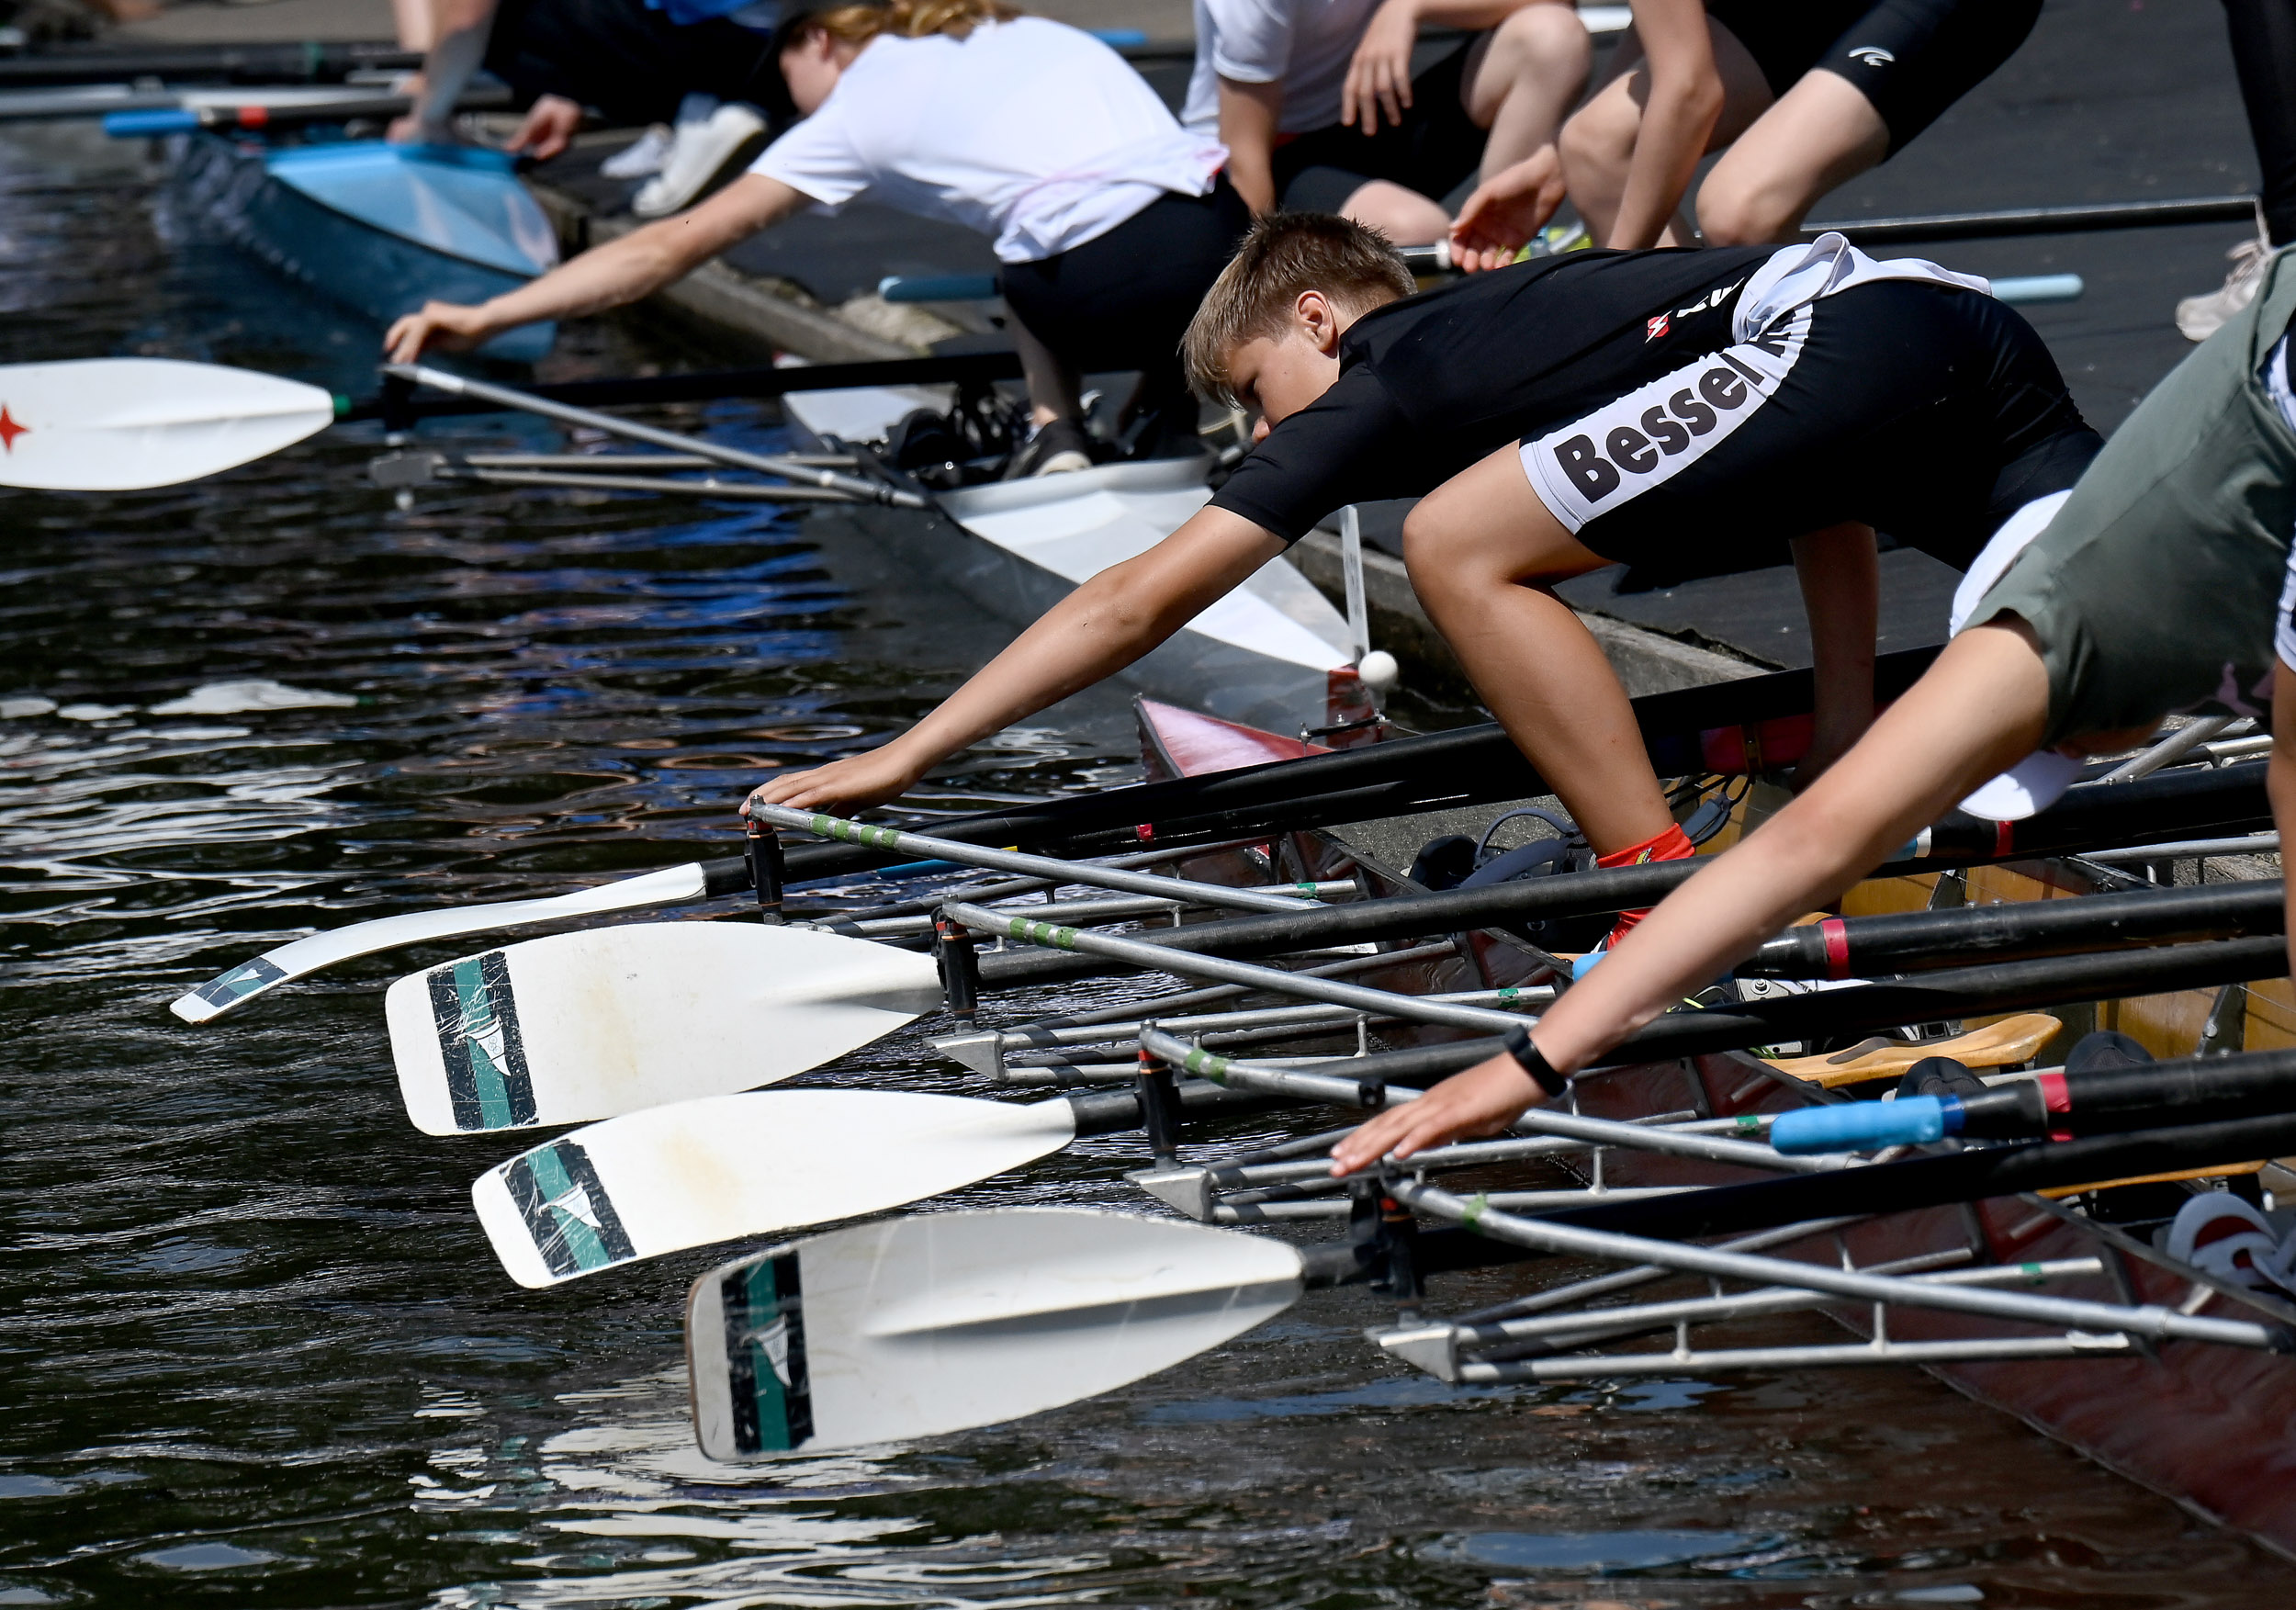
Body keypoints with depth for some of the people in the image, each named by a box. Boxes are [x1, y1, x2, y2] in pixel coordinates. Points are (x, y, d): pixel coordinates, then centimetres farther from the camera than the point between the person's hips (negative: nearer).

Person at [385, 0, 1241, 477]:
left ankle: (1055, 432, 12)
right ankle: (1170, 409, 21)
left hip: (1115, 289, -4)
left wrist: (483, 318, 15)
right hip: (1238, 240, 4)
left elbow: (675, 245, 13)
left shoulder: (856, 109, 15)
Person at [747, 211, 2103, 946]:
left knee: (1462, 545, -5)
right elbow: (1825, 489, 38)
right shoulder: (1509, 317, 35)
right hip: (1972, 326, 9)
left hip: (1834, 335, -9)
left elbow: (1138, 601, 13)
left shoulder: (1383, 383, 13)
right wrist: (1851, 746, 37)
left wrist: (900, 760, 17)